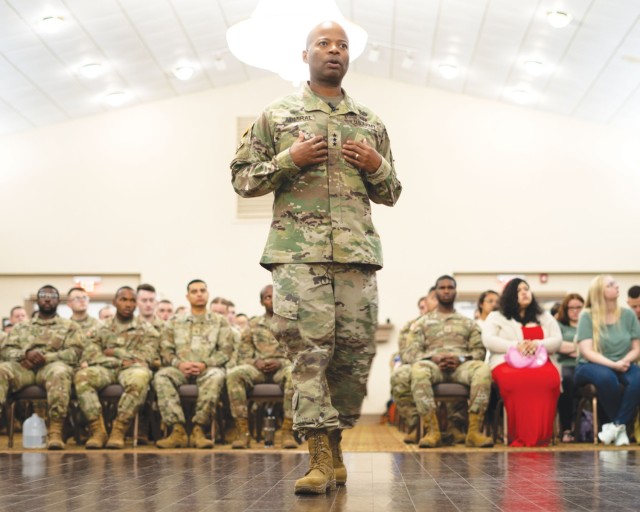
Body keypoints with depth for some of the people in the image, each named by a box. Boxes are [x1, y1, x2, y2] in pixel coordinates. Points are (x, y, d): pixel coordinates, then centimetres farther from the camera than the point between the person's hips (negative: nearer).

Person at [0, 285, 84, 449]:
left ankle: (55, 432, -43)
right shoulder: (22, 326, 28)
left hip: (52, 366, -2)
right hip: (23, 366, 2)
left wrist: (45, 357, -11)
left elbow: (74, 352, 4)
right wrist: (26, 354, -9)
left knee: (59, 373, -40)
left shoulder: (69, 326, 20)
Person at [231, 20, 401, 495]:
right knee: (309, 349, -10)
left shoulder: (370, 123, 19)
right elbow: (242, 178, 8)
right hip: (299, 251, -3)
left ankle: (334, 445, 20)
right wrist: (289, 159, -7)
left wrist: (378, 166, 0)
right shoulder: (276, 116, 11)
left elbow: (390, 194, 22)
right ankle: (321, 458, -8)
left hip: (357, 251, 3)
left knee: (355, 352, 2)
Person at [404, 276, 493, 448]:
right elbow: (409, 352, 9)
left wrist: (461, 359, -10)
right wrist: (433, 358, -11)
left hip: (461, 365, 1)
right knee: (418, 370, -39)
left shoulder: (468, 323, 26)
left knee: (483, 370, -35)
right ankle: (432, 431, -38)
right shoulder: (422, 323, 22)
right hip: (433, 364, -1)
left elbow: (479, 350, 13)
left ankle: (474, 430, -36)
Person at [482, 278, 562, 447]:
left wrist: (537, 344, -10)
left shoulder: (545, 317, 26)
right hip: (507, 363, -2)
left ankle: (541, 436, -35)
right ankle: (520, 436, -38)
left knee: (549, 379, -38)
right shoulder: (496, 317, 19)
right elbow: (488, 341, 2)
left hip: (541, 362, 2)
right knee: (516, 380, -42)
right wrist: (515, 345, -14)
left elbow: (557, 341, 12)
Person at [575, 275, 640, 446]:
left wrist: (624, 362, -17)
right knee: (606, 377, -38)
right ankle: (621, 427, -16)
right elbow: (587, 352, -13)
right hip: (592, 366, -3)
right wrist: (613, 364, -26)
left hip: (622, 366, 3)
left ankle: (617, 425, -19)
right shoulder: (587, 316, -5)